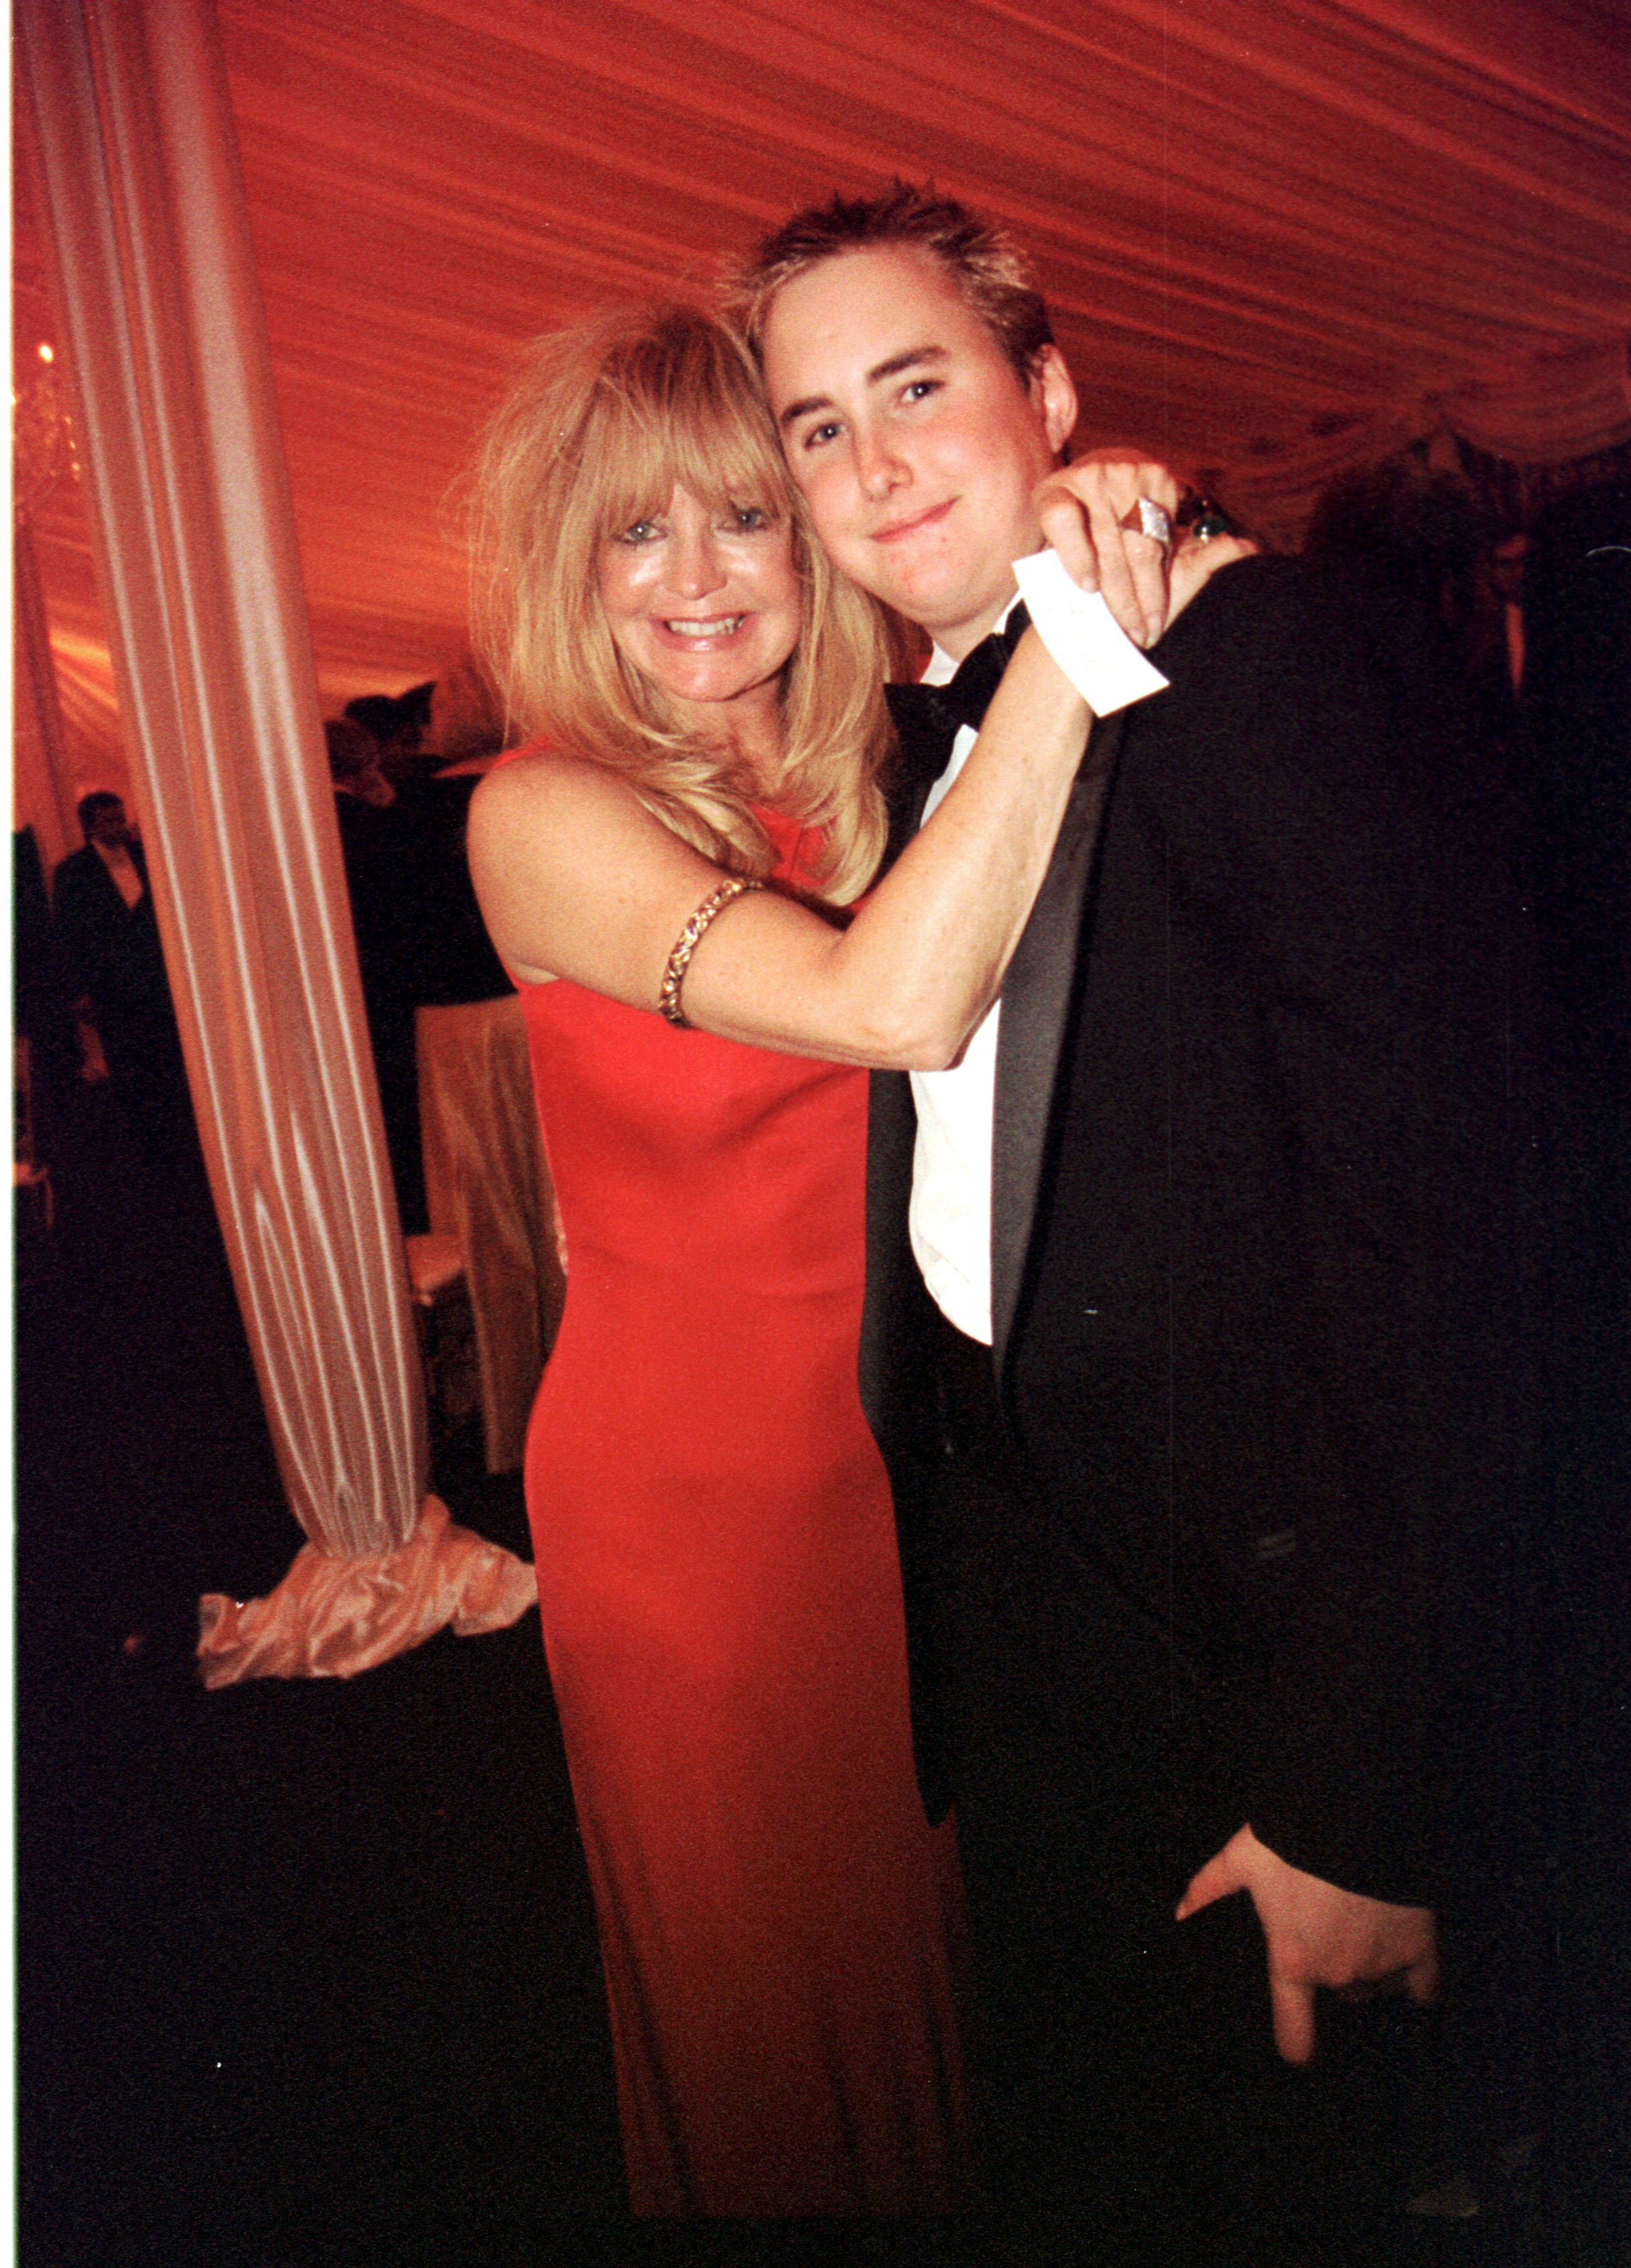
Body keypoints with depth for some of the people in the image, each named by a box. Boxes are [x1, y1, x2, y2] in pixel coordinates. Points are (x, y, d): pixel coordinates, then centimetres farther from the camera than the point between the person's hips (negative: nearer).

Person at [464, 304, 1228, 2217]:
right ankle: (778, 2186, 51)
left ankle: (960, 2189, 57)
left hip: (909, 1448, 5)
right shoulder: (542, 814, -18)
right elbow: (898, 1003, -33)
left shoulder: (877, 774, -1)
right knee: (765, 1993, 20)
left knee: (932, 1929, 28)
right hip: (688, 1494, -4)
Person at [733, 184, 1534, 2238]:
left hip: (1240, 1584, -6)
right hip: (1006, 1516, 7)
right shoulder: (927, 731, 8)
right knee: (1065, 2098, 26)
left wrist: (1361, 1787, -22)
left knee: (1257, 2125, 18)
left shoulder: (1245, 652, -18)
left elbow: (1416, 1201, -24)